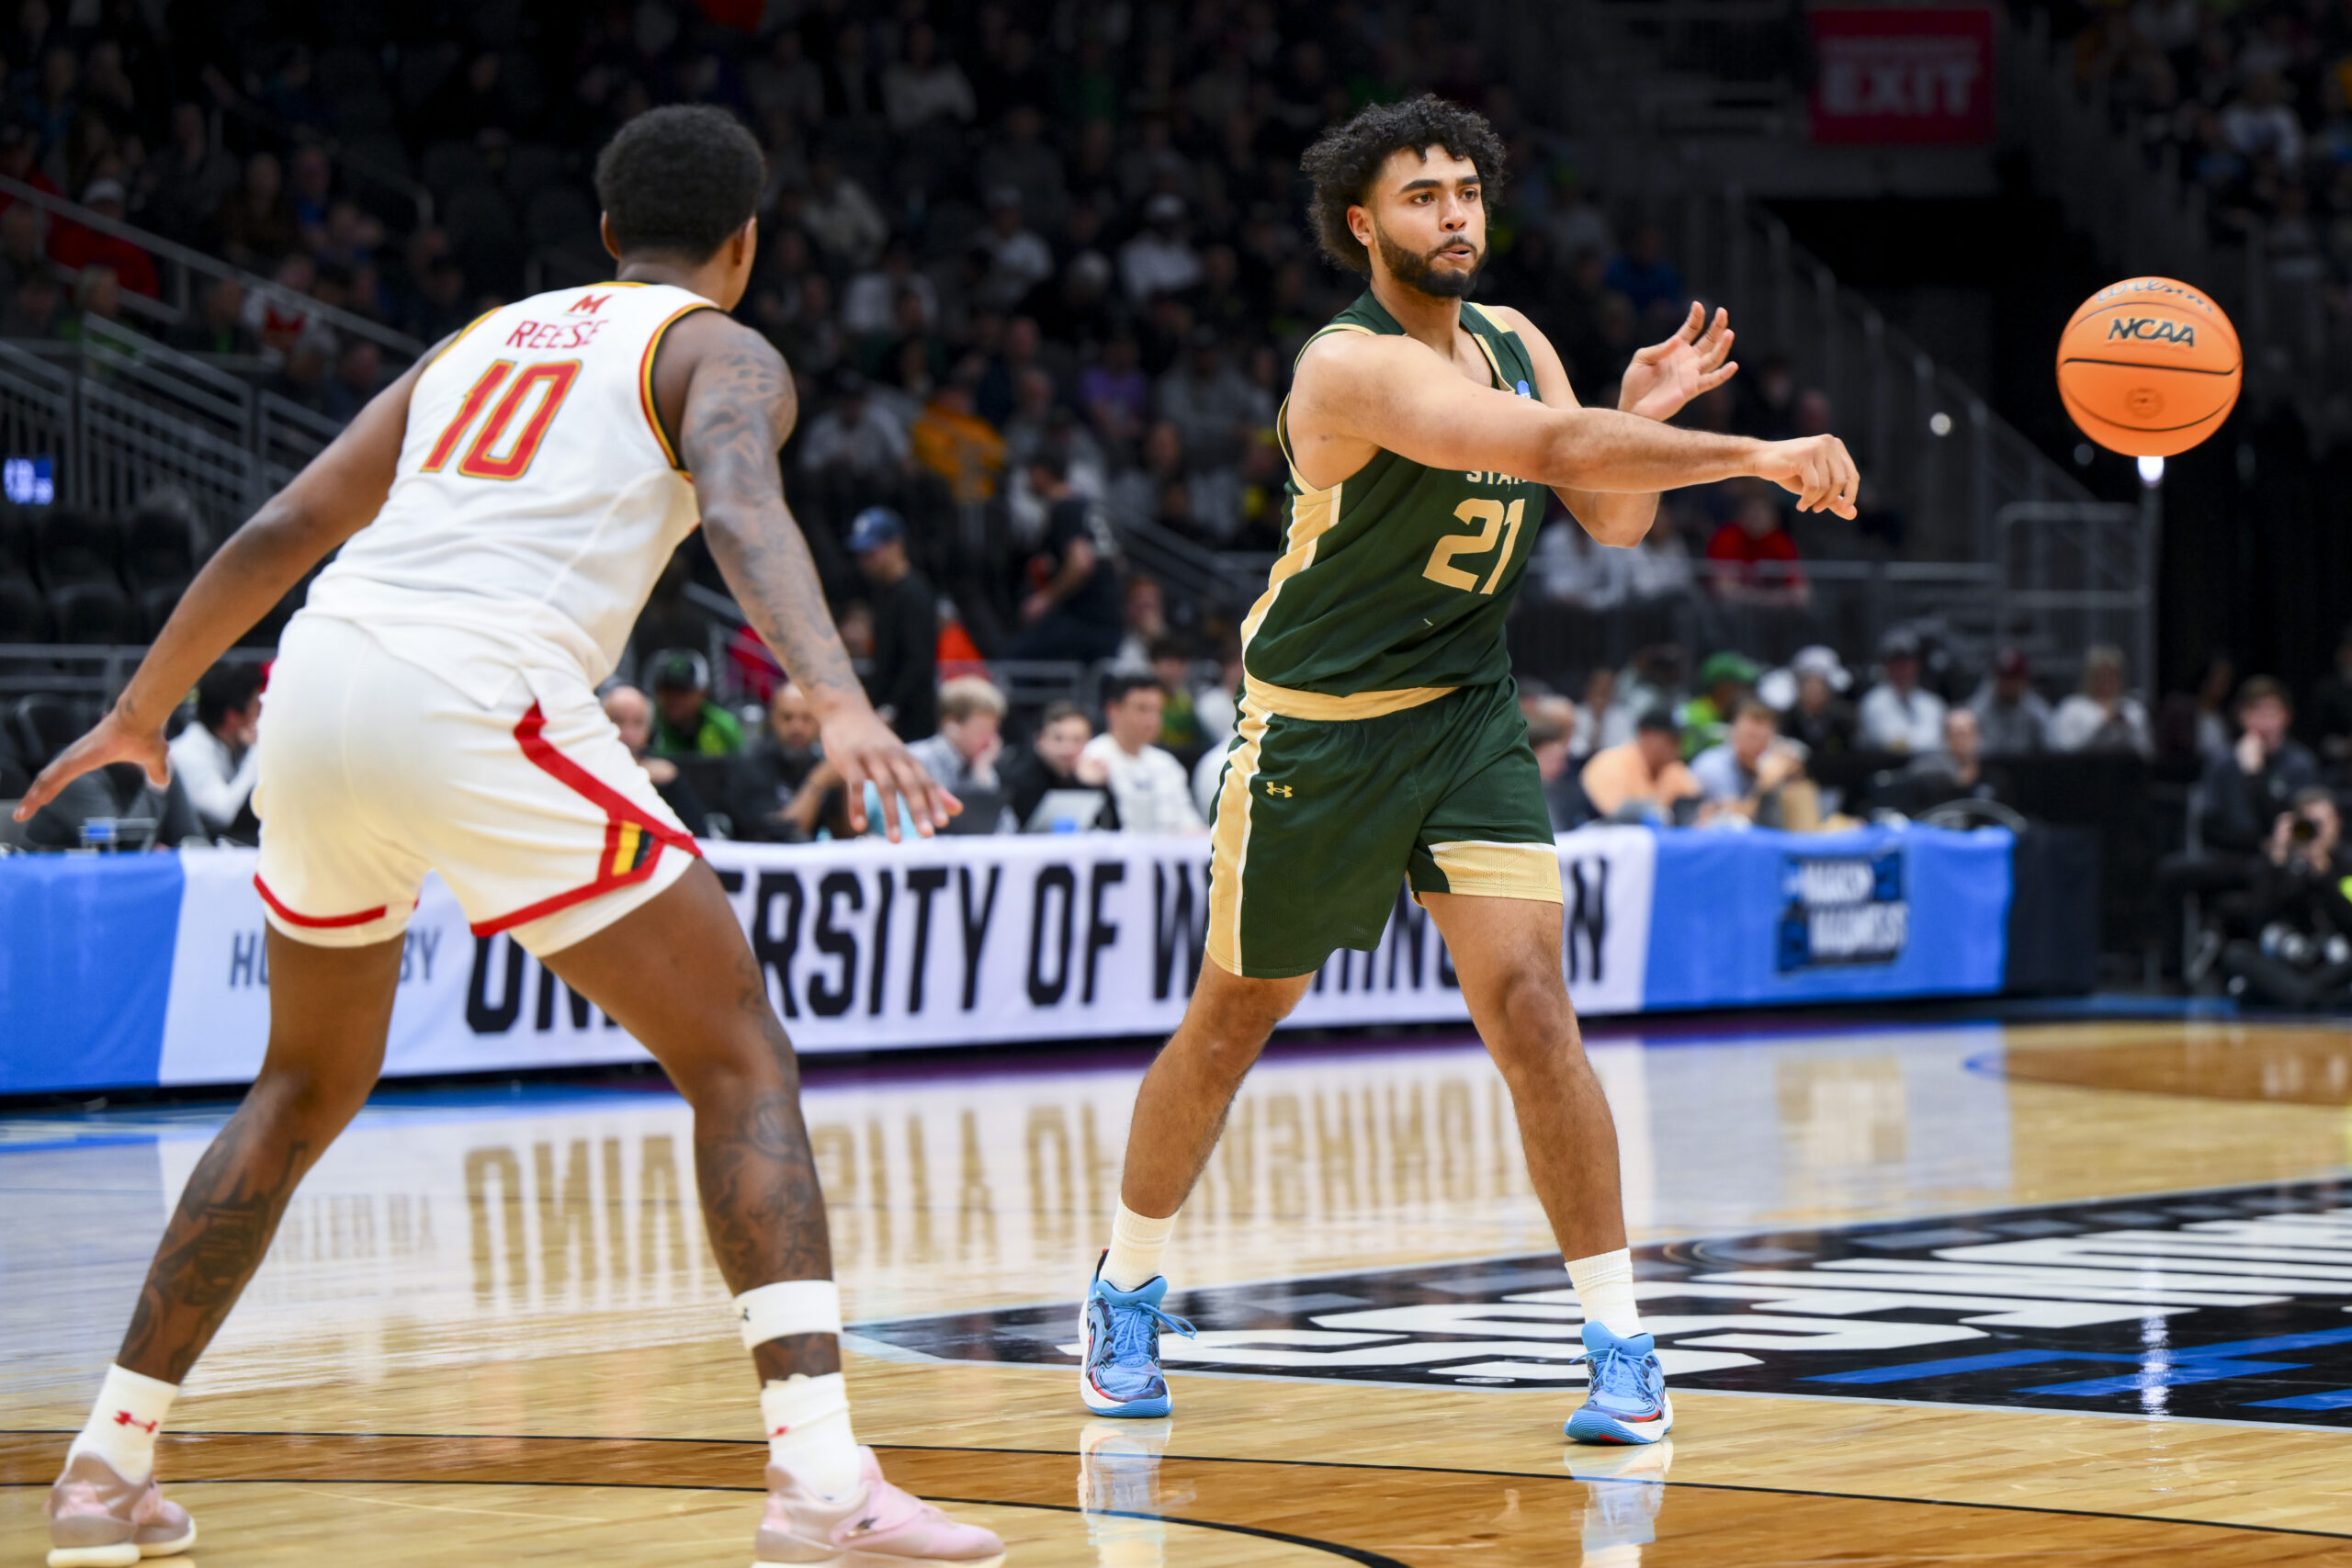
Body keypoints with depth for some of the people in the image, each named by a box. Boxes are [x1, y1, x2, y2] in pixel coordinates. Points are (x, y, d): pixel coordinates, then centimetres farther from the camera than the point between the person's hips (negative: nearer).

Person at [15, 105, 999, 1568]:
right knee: (741, 1058, 0)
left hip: (323, 676, 6)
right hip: (479, 699, -6)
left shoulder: (485, 338, 29)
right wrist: (839, 700, -28)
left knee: (309, 1089, 26)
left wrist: (142, 710, 40)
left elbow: (278, 533, 29)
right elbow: (741, 508, -13)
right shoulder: (723, 350, 11)